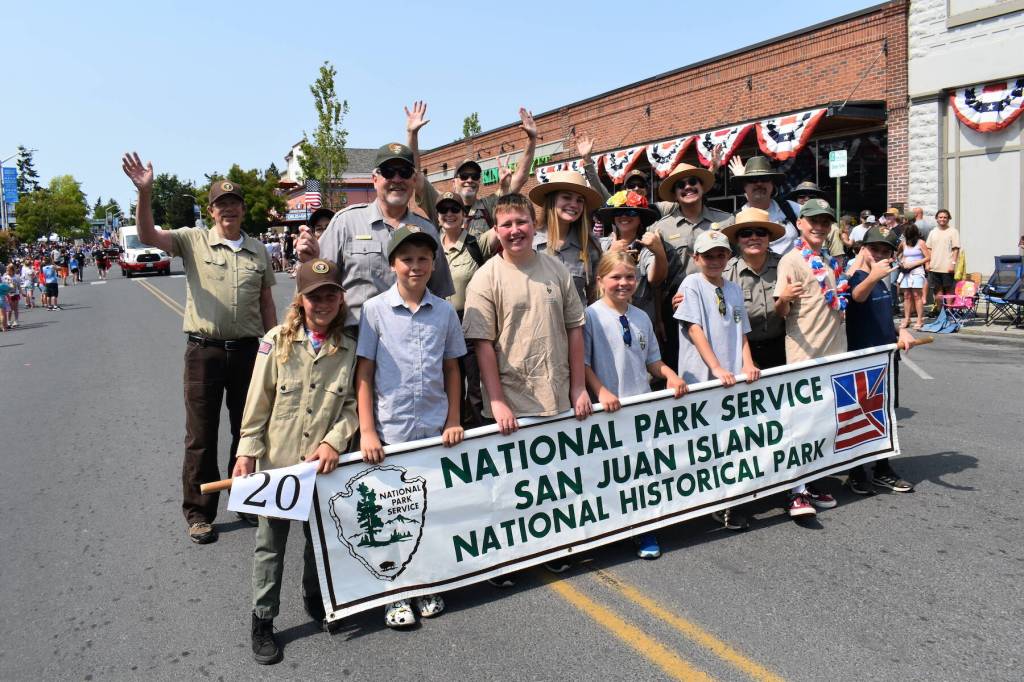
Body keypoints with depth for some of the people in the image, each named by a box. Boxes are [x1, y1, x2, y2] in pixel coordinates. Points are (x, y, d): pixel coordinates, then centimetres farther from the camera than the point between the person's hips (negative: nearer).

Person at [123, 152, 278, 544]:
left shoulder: (257, 250, 10)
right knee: (201, 435, 5)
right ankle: (198, 513, 18)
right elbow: (148, 236, -15)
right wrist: (144, 193, -29)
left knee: (248, 430, 13)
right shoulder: (193, 240, 1)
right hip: (204, 350, -3)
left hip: (247, 349, 3)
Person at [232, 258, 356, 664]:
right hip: (277, 460, -1)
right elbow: (258, 402, -5)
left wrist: (334, 441, -15)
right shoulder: (277, 341, -8)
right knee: (270, 543, 10)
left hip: (323, 463, 2)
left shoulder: (349, 349, -3)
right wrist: (247, 451, -6)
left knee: (321, 537, 17)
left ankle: (315, 601, 40)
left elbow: (353, 403, -2)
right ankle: (263, 620, 25)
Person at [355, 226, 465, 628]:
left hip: (436, 429, 2)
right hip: (390, 432, -2)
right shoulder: (375, 309, -3)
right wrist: (367, 431, -8)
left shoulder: (444, 312, 4)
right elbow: (363, 373, -3)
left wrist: (454, 422, 4)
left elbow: (452, 370, 11)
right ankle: (396, 595, 23)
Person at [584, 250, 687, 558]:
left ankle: (646, 532, 21)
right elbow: (583, 363, -8)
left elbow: (652, 360, 16)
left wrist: (670, 374, -1)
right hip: (610, 407, -4)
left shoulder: (641, 318, 9)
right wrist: (601, 392, -18)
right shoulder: (591, 316, -7)